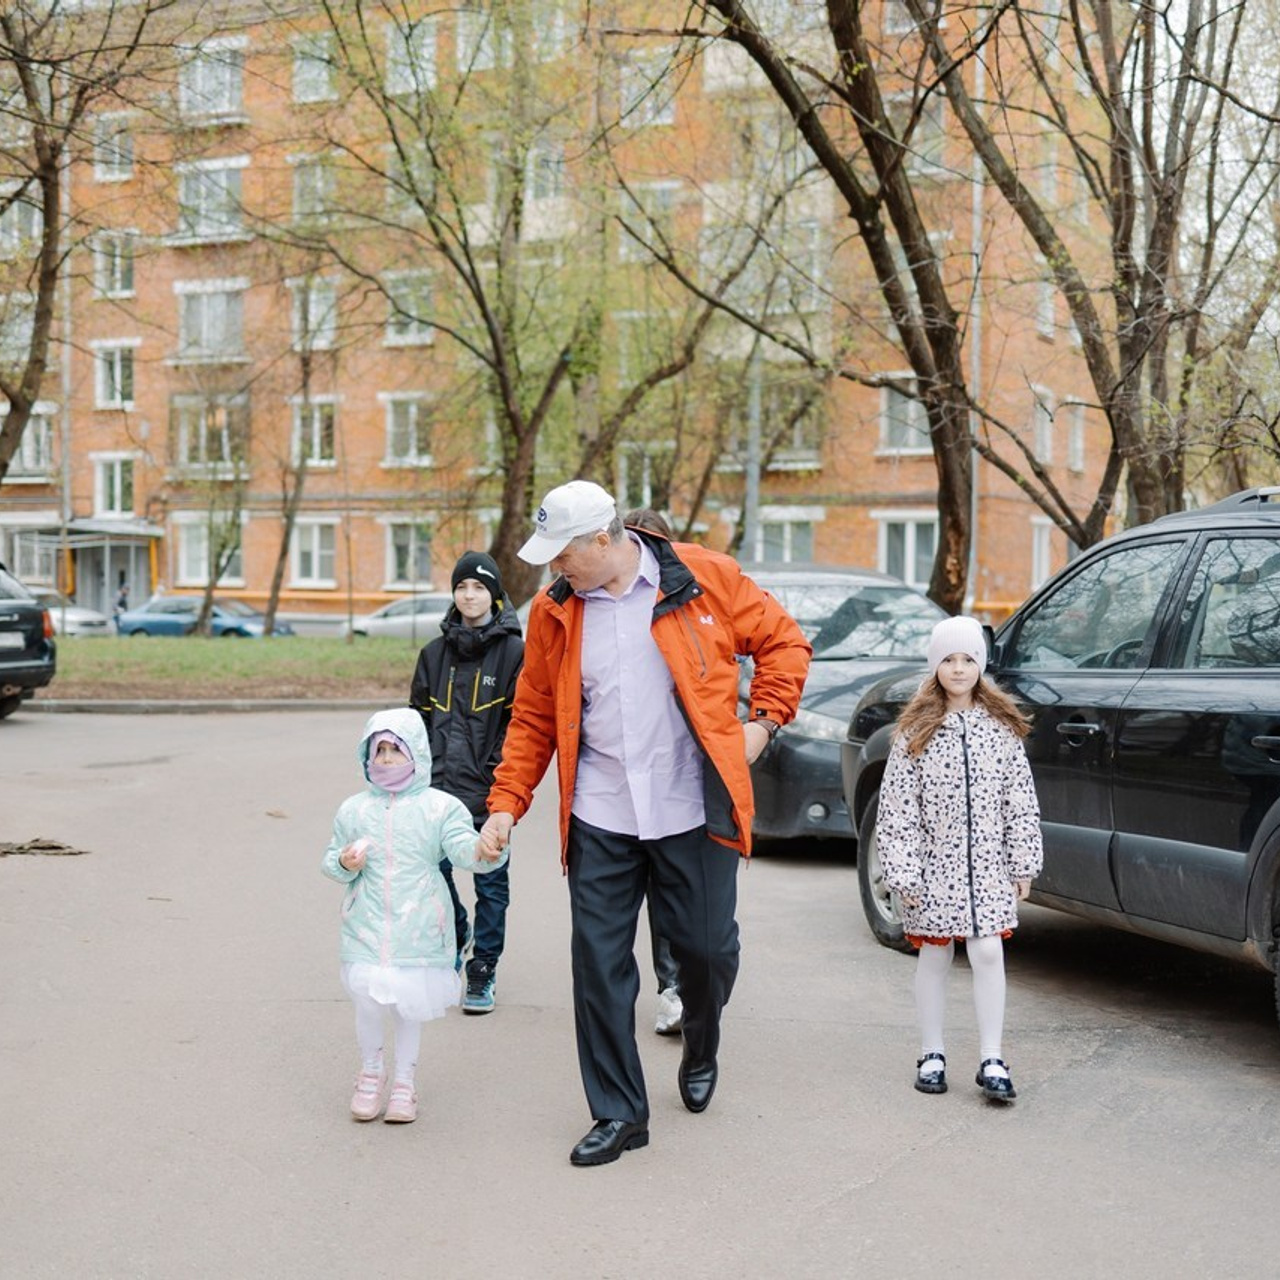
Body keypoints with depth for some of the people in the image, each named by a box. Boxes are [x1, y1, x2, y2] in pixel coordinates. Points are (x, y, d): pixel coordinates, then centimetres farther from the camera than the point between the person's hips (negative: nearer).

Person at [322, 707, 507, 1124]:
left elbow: (463, 846, -12)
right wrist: (343, 863, -10)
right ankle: (370, 1073, 22)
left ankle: (404, 1081, 27)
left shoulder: (440, 807, -2)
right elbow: (330, 859, 14)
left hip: (417, 929, -1)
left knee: (410, 1003, 6)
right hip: (367, 927, 1)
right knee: (368, 1001, -6)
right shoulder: (354, 809, 6)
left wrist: (484, 850, -34)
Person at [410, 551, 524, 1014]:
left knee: (490, 881, 3)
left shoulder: (513, 651, -4)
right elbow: (419, 715, 16)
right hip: (438, 789, 4)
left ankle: (483, 972, 16)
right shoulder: (435, 652, 11)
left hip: (487, 790, -4)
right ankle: (452, 940, 34)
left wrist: (500, 776, -12)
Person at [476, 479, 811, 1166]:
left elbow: (783, 641, 7)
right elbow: (533, 718, 10)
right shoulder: (553, 611, 4)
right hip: (599, 819, 2)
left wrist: (763, 721, -1)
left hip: (692, 808, -2)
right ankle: (617, 1114, 17)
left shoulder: (706, 577, -5)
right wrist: (505, 805, 3)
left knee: (708, 947, 6)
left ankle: (700, 1050, 41)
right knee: (598, 962, 1)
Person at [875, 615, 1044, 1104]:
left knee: (988, 954, -2)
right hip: (934, 866, -1)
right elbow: (896, 807, -6)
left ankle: (992, 1062, 5)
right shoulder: (916, 731, -4)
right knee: (934, 956, 9)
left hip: (988, 864, 1)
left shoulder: (1002, 727, 2)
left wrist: (1024, 862, 1)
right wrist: (902, 872, -10)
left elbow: (1021, 799, 4)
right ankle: (931, 1055, 20)